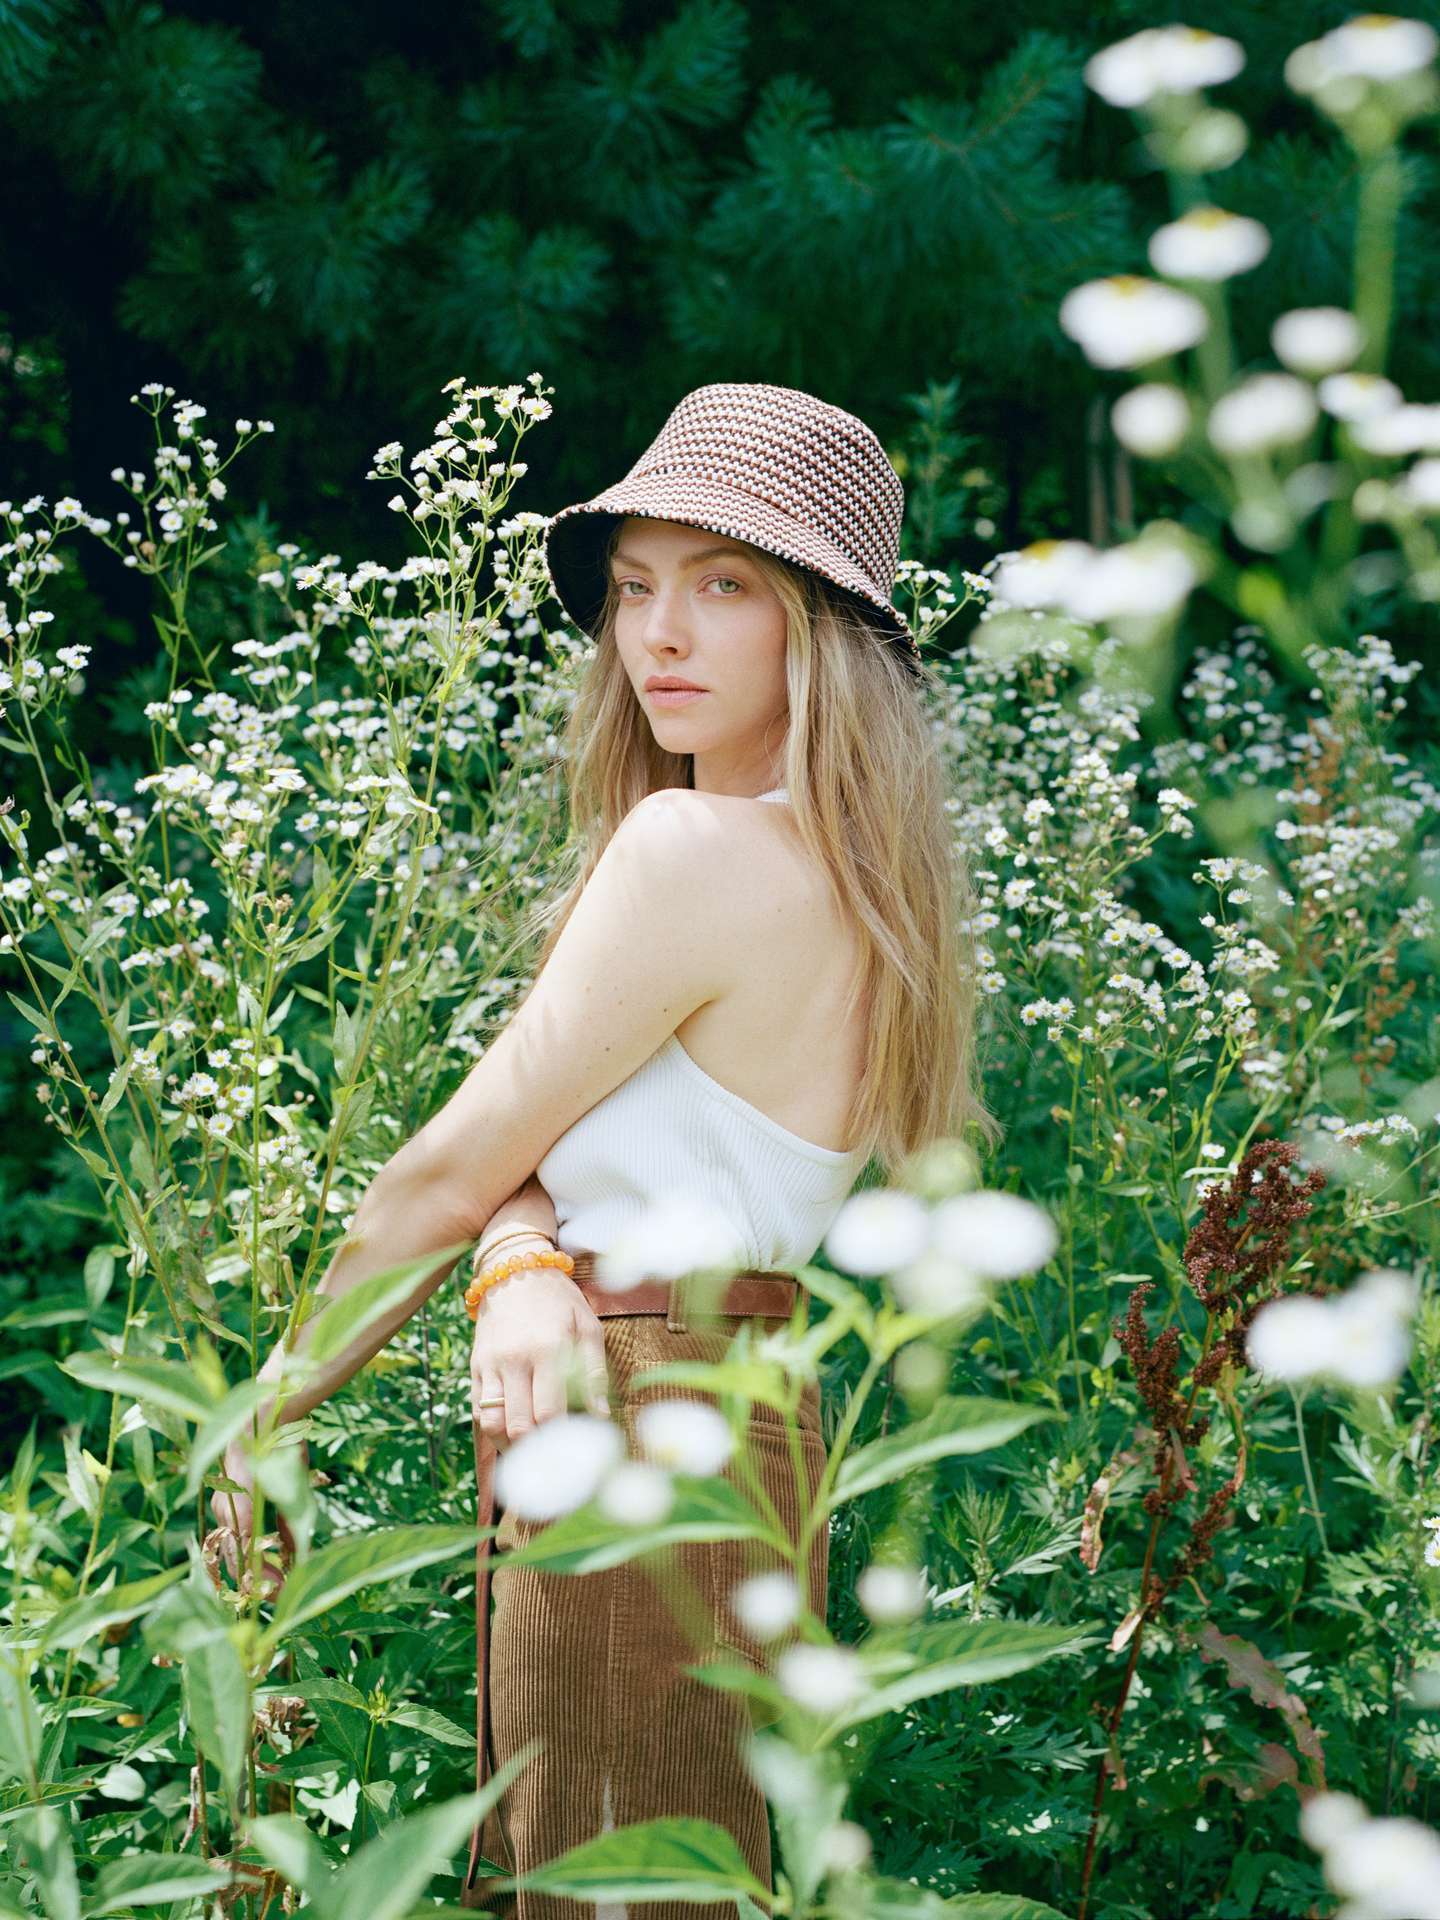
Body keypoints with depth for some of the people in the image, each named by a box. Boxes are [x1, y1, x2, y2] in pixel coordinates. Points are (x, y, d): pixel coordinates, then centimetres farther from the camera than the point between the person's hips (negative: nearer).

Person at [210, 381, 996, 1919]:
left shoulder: (697, 847, -20)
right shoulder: (836, 861, 8)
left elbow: (447, 1174, -13)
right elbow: (534, 1151, 3)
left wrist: (269, 1411, -2)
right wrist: (522, 1272, -19)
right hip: (724, 1406, 9)